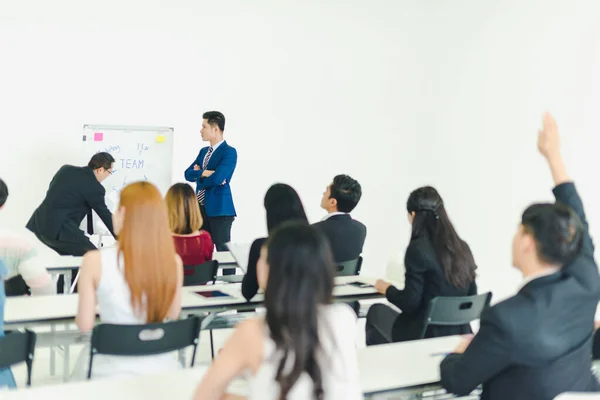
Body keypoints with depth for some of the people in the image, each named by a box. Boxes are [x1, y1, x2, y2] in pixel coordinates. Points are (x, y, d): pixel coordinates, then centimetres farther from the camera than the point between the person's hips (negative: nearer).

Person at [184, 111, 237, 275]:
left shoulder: (229, 152, -10)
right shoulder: (204, 151, 16)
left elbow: (217, 178, -22)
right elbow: (188, 174, 7)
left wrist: (199, 176, -4)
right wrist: (205, 173, -12)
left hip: (219, 209, -8)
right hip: (201, 208, 8)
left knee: (224, 251, -2)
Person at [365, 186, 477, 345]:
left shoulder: (418, 248, -17)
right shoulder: (462, 247, 3)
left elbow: (410, 303, -16)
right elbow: (470, 297, 11)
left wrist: (387, 289, 4)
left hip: (427, 335, -7)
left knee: (376, 312, 21)